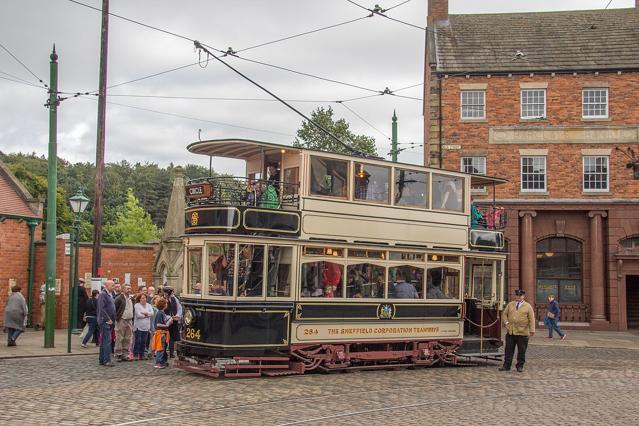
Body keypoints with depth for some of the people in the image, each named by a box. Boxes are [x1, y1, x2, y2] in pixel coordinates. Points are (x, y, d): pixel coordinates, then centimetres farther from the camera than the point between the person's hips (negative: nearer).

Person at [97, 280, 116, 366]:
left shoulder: (110, 295, 18)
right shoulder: (103, 294, -11)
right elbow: (101, 309, -19)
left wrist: (112, 320, 15)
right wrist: (108, 319, -19)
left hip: (109, 322, 9)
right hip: (105, 321, -9)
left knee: (104, 341, 12)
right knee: (107, 341, -11)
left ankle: (102, 360, 16)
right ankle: (106, 361, -11)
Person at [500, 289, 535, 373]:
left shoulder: (528, 306, 3)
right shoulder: (510, 305, 12)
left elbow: (532, 319, -1)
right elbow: (504, 314, 15)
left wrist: (532, 330, -9)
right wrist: (506, 322, -3)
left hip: (522, 332, -2)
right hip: (510, 331, 2)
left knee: (521, 350, 3)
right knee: (509, 349, 4)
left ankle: (520, 366, 14)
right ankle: (506, 365, 10)